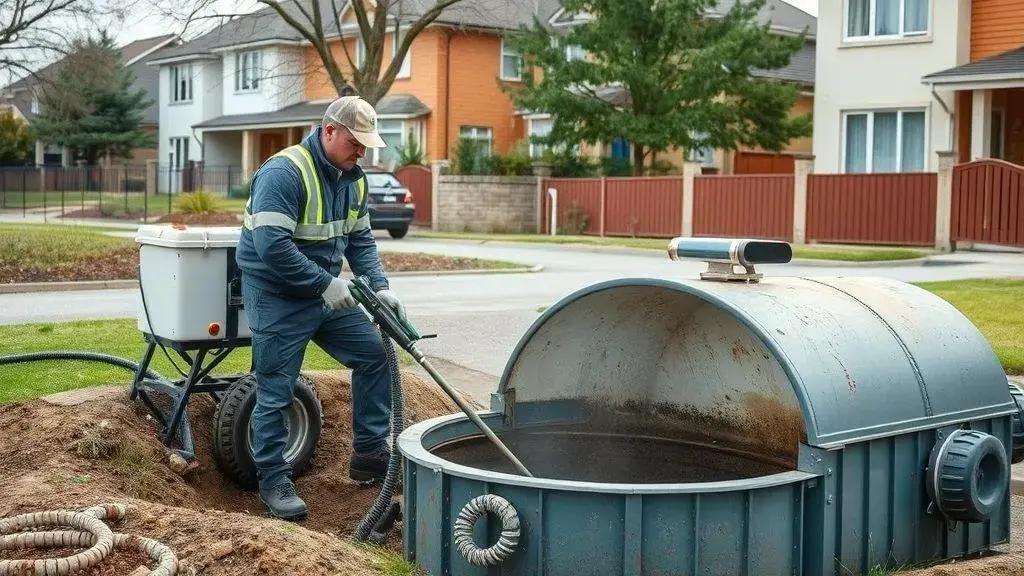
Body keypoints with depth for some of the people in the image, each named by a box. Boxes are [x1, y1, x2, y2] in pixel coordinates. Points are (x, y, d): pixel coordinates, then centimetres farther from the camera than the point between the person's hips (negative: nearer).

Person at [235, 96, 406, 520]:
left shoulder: (352, 179, 4)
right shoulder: (284, 172, -23)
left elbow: (360, 240, 9)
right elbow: (273, 246, -30)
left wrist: (379, 288, -5)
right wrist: (326, 284, -26)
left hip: (326, 292, 8)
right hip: (276, 297, -8)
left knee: (374, 353, 5)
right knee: (275, 391, -2)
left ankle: (370, 453, 16)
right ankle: (273, 480, 12)